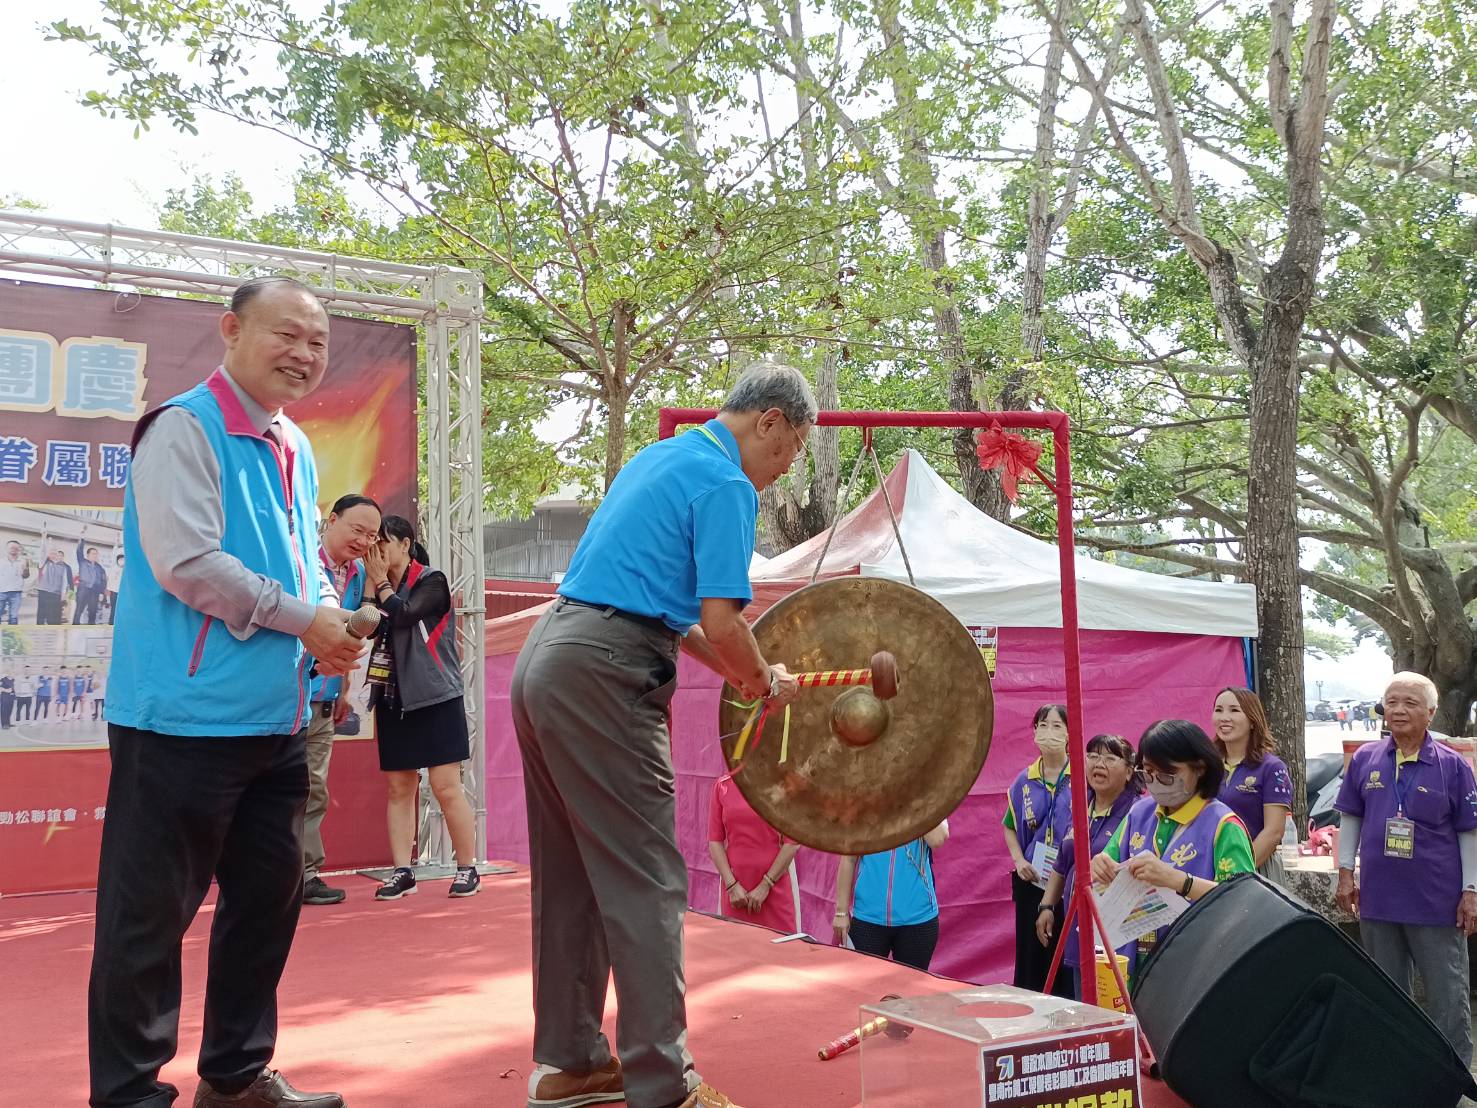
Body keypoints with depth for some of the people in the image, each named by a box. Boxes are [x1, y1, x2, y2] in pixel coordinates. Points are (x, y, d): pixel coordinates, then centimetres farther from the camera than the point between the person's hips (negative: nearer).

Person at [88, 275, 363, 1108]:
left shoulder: (295, 450, 15)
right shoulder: (184, 429, -10)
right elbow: (184, 562, -19)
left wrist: (334, 625, 2)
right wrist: (301, 618, -13)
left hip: (278, 719, 9)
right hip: (187, 717, -9)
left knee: (268, 897, 16)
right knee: (151, 912, 0)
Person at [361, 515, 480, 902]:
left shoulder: (432, 582, -3)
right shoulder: (382, 588, 14)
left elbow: (403, 615, -19)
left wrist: (381, 582, -4)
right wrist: (371, 582, -3)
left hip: (435, 699, -6)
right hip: (393, 700, 6)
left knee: (447, 787, -7)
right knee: (399, 789, 4)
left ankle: (468, 868, 1)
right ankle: (402, 871, 7)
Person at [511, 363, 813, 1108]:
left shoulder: (659, 459, 21)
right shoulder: (726, 483, -8)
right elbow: (721, 620, -15)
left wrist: (730, 670, 24)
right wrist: (764, 681, 4)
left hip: (544, 658, 10)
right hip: (602, 675, -10)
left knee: (570, 875, 14)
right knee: (643, 878, -5)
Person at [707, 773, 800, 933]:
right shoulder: (722, 785, 4)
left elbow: (793, 841, -5)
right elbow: (715, 839, 3)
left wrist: (766, 885, -7)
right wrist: (731, 885, -6)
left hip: (774, 888, -2)